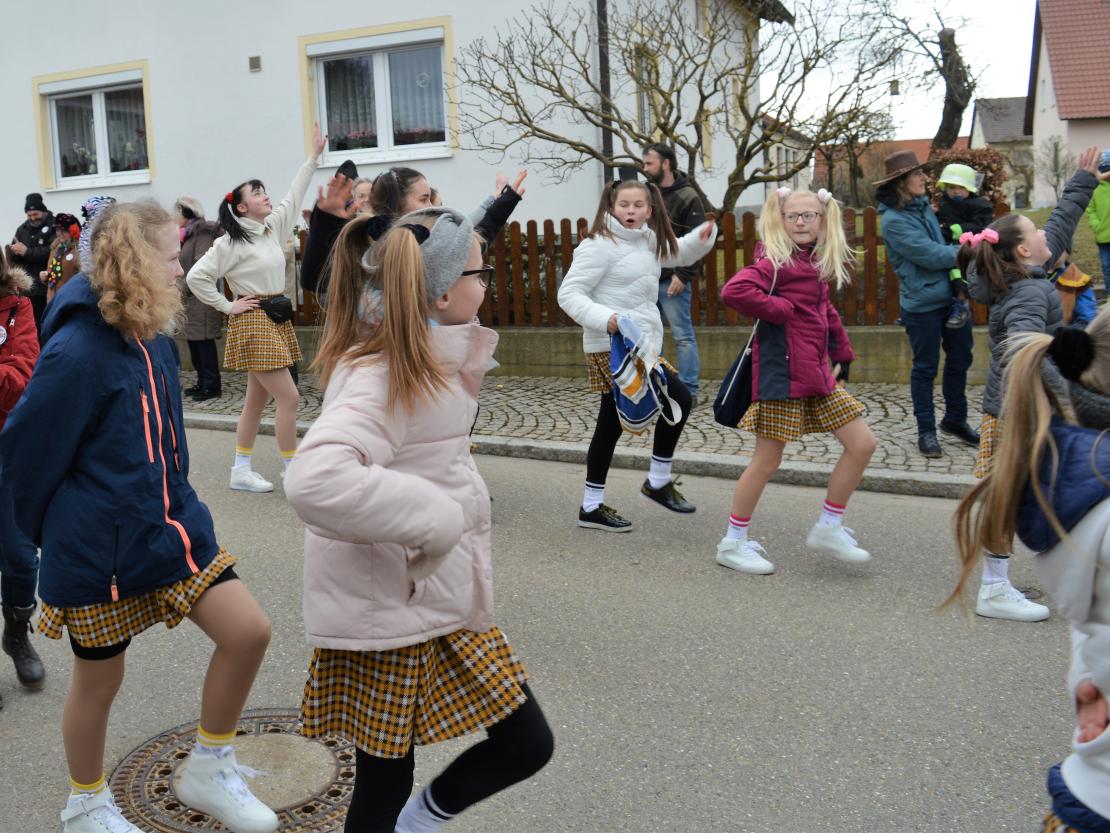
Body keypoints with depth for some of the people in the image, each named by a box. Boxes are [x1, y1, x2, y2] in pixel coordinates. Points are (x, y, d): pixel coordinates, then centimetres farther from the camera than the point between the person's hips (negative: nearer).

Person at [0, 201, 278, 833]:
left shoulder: (154, 340, 3)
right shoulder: (78, 352, -22)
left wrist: (173, 508, 18)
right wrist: (54, 530, 3)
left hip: (169, 526, 7)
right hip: (99, 548, -7)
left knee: (249, 631, 1)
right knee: (100, 680, 12)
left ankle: (208, 770, 21)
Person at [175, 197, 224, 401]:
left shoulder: (202, 230, -9)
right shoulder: (187, 233, 17)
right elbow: (185, 265, 17)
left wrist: (185, 290, -14)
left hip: (201, 296, -9)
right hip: (190, 297, 9)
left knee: (204, 340, -6)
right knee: (193, 340, 12)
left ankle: (212, 386, -2)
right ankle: (203, 382, 19)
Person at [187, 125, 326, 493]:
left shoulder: (273, 227, 9)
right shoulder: (231, 242, -11)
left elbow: (294, 197, 17)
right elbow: (196, 276, -12)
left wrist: (314, 155, 17)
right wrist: (228, 306, -10)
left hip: (277, 319, 8)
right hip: (253, 321, -8)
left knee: (257, 400, 11)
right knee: (289, 397, -11)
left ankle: (241, 471, 19)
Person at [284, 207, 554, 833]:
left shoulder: (425, 360, 5)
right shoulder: (381, 377, -24)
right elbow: (316, 480, -40)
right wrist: (437, 516, -30)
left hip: (443, 596, 9)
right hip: (392, 611, -9)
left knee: (527, 745, 13)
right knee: (386, 782, 10)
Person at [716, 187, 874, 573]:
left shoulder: (818, 262, 13)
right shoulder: (776, 259, -12)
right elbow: (734, 291, -28)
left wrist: (840, 356, 13)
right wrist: (782, 309, -17)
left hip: (817, 371, 8)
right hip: (782, 370, -8)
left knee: (863, 443, 6)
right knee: (768, 460, -1)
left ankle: (829, 528, 19)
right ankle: (732, 543, 15)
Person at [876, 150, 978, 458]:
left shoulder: (923, 206, 9)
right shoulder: (893, 220, -15)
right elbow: (931, 255, -19)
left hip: (952, 296, 8)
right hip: (922, 303, -8)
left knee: (960, 358, 16)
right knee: (925, 368, 3)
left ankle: (955, 418, 33)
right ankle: (926, 431, 16)